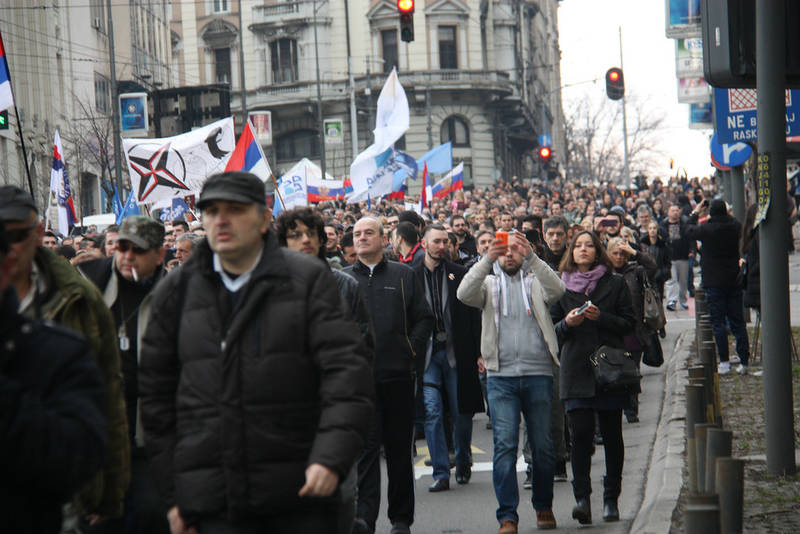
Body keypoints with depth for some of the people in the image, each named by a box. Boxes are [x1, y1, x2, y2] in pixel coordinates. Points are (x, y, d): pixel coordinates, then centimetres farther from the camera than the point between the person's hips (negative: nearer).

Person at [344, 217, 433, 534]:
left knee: (399, 448, 6)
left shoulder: (404, 276, 10)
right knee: (366, 447, -8)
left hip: (398, 375, 1)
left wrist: (411, 351, -3)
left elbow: (424, 318, 7)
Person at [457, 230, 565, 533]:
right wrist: (487, 260, -22)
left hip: (538, 374, 0)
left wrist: (531, 258, -24)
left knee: (543, 446, 6)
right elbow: (465, 294, -9)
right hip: (501, 376, 0)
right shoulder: (489, 283, 12)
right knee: (504, 445, -8)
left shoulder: (535, 282, 11)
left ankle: (543, 506, 24)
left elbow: (556, 290, -12)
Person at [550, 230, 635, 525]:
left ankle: (611, 500, 11)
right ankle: (582, 498, -14)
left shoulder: (615, 284, 8)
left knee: (612, 434, 2)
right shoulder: (561, 286, 11)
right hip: (575, 369, 0)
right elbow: (552, 330, 11)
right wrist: (568, 323, -10)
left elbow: (629, 324, 3)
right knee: (580, 433, -11)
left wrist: (602, 318, -13)